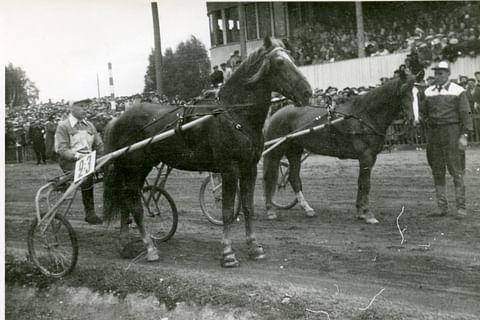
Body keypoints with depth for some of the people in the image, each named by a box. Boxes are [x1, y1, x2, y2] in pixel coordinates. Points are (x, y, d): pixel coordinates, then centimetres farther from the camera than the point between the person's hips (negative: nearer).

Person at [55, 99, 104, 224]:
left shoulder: (90, 125, 21)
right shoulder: (63, 126, 2)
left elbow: (99, 146, 18)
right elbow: (61, 149, -9)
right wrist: (77, 155, -25)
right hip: (70, 162, -5)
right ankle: (89, 213, -28)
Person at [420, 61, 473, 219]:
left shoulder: (458, 91, -2)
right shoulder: (429, 92, 11)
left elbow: (465, 114, -6)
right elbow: (423, 112, 14)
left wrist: (464, 135, -13)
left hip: (452, 133, -5)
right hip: (433, 133, 5)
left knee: (456, 170, -3)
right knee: (437, 171, 6)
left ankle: (461, 207, 3)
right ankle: (442, 206, 13)